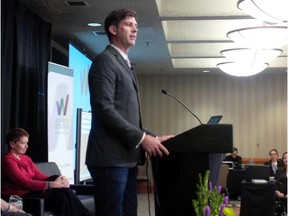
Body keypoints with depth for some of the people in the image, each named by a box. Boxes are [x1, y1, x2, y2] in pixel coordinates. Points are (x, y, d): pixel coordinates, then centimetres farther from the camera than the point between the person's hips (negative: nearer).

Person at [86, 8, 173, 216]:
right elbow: (105, 110, -17)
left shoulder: (125, 65, 24)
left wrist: (152, 137, 11)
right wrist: (142, 138, -15)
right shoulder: (105, 60, -5)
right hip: (111, 158, -9)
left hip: (126, 158, 9)